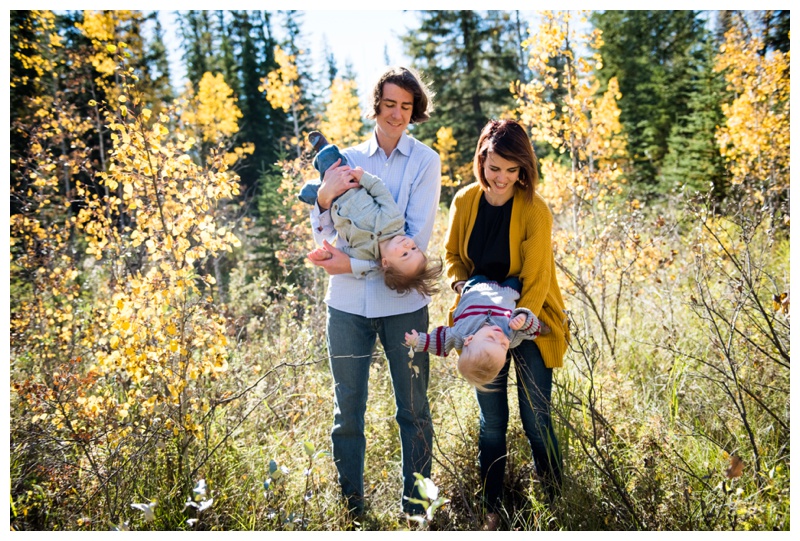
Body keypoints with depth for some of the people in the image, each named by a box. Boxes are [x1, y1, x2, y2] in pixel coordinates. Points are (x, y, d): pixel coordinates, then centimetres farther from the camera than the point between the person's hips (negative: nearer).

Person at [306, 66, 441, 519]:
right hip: (347, 303, 2)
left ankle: (416, 509, 21)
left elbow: (417, 238, -10)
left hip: (403, 303, -2)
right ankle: (351, 509, 23)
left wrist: (356, 264, -17)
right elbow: (323, 235, 4)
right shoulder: (347, 160, 8)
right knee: (347, 410, 9)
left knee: (413, 410, 7)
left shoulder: (425, 161, 0)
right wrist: (324, 197, -16)